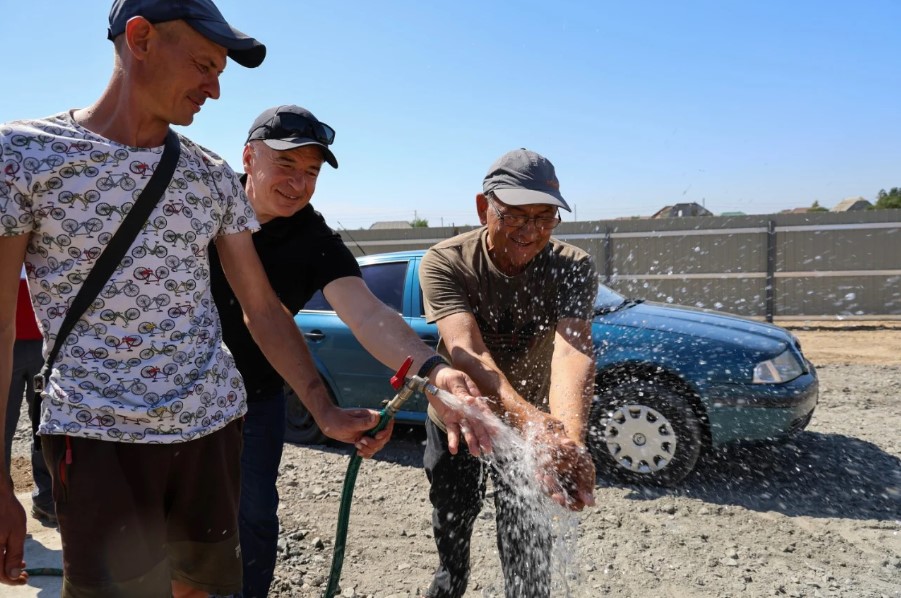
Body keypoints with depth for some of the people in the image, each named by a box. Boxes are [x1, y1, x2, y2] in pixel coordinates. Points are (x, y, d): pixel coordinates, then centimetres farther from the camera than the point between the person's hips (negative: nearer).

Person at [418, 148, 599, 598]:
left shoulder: (572, 266, -24)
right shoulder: (444, 262, -27)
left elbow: (572, 349, -42)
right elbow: (466, 352, -43)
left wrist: (570, 437, -61)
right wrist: (531, 420, -61)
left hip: (533, 422, 0)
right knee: (451, 533, 24)